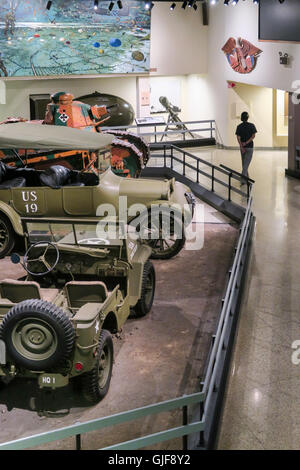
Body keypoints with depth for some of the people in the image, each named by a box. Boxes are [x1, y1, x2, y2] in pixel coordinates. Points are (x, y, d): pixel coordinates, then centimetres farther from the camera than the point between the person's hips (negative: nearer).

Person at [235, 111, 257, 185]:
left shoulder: (239, 126, -2)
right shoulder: (251, 125, -7)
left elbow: (238, 138, -9)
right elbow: (253, 136, -13)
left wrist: (242, 147, -12)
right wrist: (246, 143, -13)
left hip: (242, 147, 3)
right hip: (249, 147, -3)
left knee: (244, 162, 18)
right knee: (246, 163, -5)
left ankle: (246, 177, 30)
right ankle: (243, 179, -16)